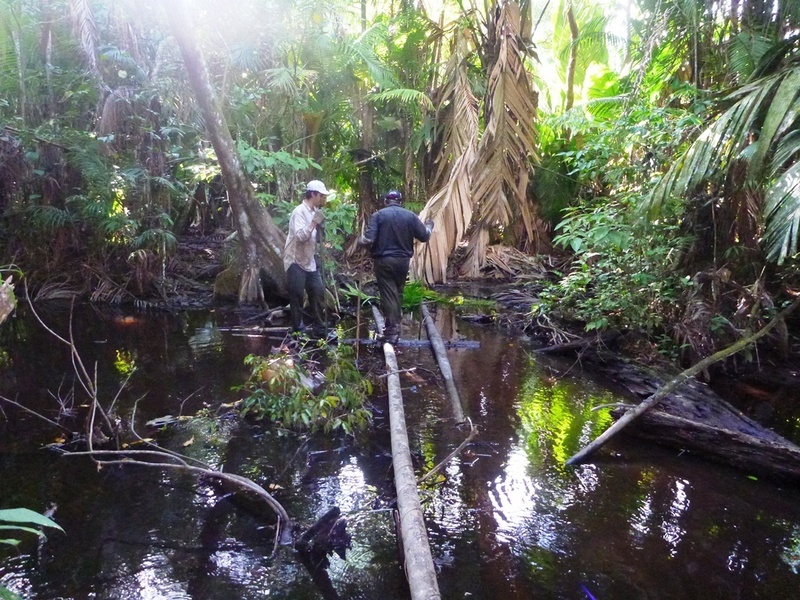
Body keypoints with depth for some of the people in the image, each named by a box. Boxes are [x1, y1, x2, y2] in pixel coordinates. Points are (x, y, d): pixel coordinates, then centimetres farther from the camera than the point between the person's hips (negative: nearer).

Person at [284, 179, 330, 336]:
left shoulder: (315, 211, 9)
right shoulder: (299, 212, -16)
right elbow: (300, 236, -27)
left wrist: (319, 226, -3)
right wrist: (314, 223, -26)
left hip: (309, 261, 8)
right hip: (296, 261, -8)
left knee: (318, 292, 9)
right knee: (297, 296, -1)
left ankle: (319, 329, 19)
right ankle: (298, 330, 8)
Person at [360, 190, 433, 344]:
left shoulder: (378, 215, -6)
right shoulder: (410, 215, 2)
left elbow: (369, 238, -14)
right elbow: (424, 236, 5)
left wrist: (362, 239, 9)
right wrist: (429, 227, 26)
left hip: (383, 260, -3)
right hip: (403, 260, 3)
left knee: (388, 294, -1)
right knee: (398, 293, 19)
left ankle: (392, 331, -3)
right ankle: (394, 324, 30)